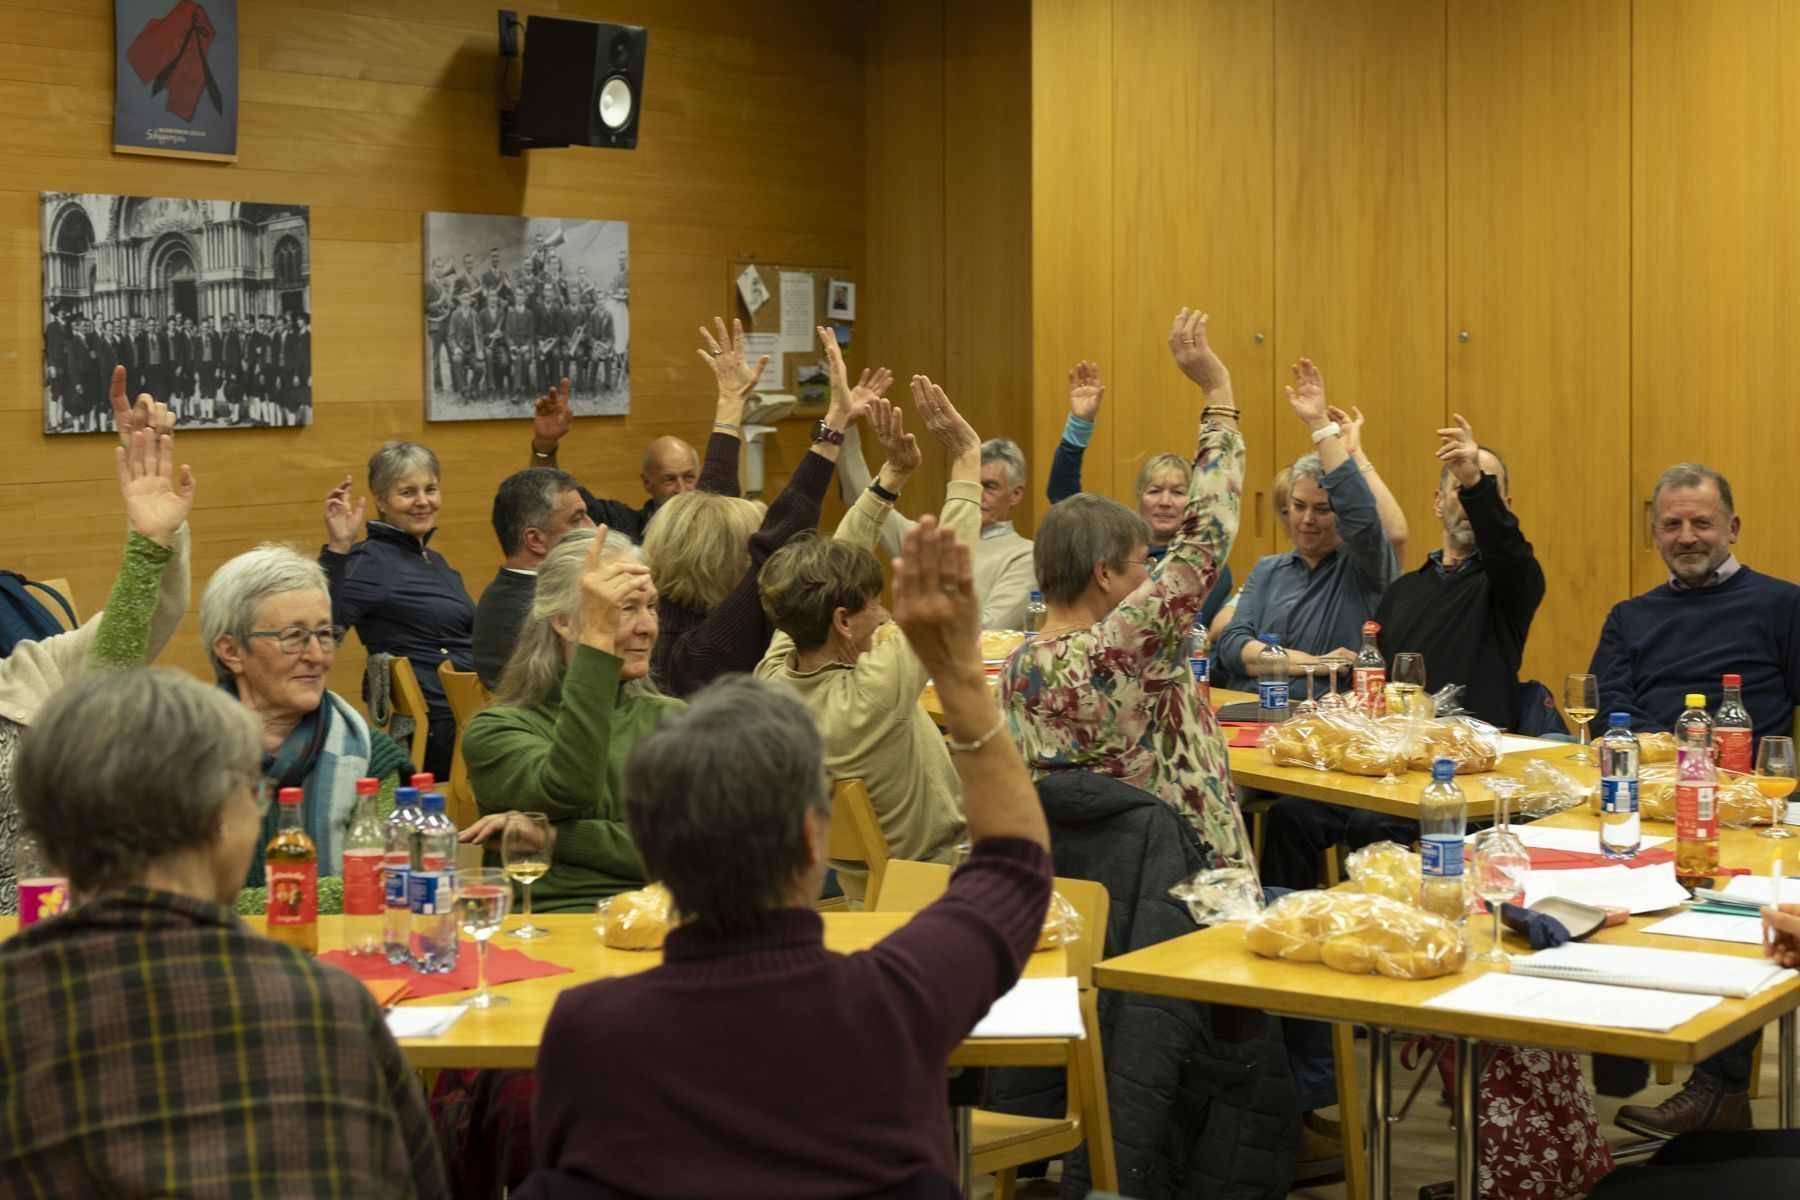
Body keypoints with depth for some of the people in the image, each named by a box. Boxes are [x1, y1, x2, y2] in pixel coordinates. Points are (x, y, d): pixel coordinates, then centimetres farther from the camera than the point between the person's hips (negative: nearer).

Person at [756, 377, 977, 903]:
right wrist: (967, 457, -18)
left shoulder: (773, 676, -14)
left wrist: (893, 475, 2)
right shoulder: (870, 695, -33)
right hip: (935, 881, -8)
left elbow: (828, 573, 0)